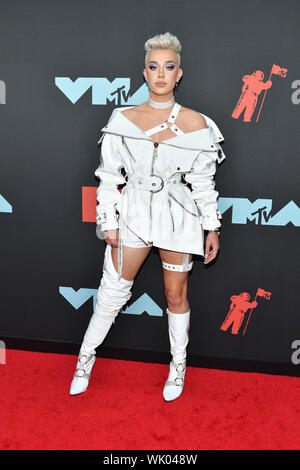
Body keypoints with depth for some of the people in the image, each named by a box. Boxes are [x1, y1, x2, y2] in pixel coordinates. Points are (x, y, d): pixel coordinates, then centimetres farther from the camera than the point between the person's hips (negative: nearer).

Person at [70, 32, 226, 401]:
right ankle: (86, 356, 29)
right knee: (113, 290, 8)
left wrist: (212, 228, 0)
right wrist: (109, 221, -2)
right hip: (134, 212, 1)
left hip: (177, 216, -1)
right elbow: (109, 175, 1)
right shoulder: (123, 118, -2)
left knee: (176, 294, 10)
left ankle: (178, 364, 32)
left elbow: (203, 181, 0)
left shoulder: (195, 123, -4)